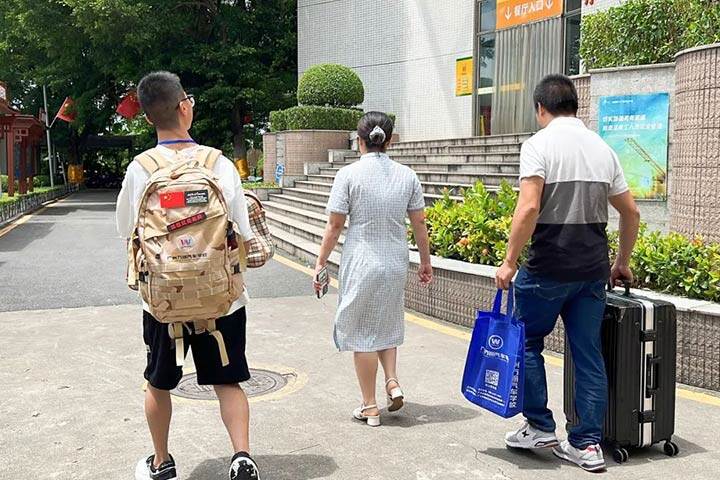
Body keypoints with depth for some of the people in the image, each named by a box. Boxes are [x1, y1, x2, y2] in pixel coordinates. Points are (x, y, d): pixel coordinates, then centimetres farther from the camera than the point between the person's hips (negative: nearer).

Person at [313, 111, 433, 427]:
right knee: (387, 325, 24)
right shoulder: (407, 176, 1)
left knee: (362, 332, 8)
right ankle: (393, 382, 8)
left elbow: (334, 227, -8)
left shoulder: (349, 174, -9)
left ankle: (370, 407, 15)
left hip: (360, 263, -4)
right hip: (396, 263, 4)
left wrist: (321, 263, 2)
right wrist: (426, 262, 16)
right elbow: (419, 225, 5)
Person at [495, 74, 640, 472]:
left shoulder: (539, 144, -7)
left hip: (548, 268, -5)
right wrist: (622, 262, 25)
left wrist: (509, 262, -12)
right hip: (593, 269, 6)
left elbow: (529, 208, -19)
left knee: (526, 343, 13)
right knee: (589, 354, 9)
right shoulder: (602, 148, 11)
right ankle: (587, 445, 15)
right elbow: (630, 212, 14)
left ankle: (540, 427, 18)